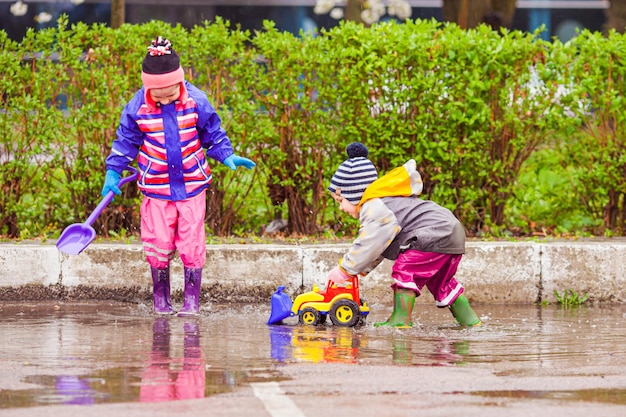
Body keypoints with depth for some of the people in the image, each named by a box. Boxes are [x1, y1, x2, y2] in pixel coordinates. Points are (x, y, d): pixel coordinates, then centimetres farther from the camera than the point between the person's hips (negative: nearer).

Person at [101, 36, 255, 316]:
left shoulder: (196, 102, -6)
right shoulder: (137, 108, -7)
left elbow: (212, 133, 8)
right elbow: (125, 141, 5)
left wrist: (227, 156, -2)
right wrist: (113, 171, 0)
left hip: (192, 185, 0)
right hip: (156, 187, 0)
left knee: (192, 245, -3)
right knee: (158, 245, -1)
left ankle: (192, 300, 6)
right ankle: (161, 299, 16)